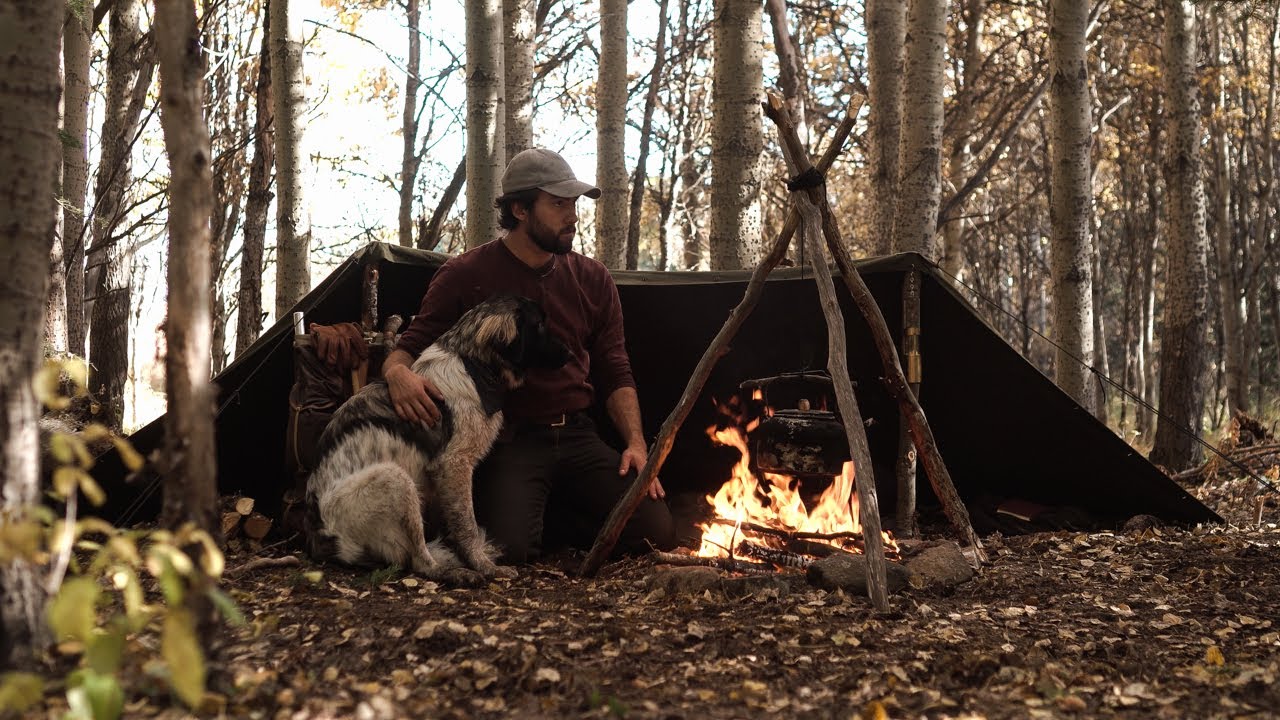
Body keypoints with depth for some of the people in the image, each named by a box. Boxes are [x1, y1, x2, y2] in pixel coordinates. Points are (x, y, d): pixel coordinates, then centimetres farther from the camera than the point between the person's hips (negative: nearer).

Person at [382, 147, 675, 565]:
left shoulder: (592, 279, 11)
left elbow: (615, 373, 13)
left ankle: (554, 514, 14)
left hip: (578, 437, 4)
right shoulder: (465, 276, 0)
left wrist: (636, 442, -3)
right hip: (506, 440, -4)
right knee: (509, 549, -29)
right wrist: (398, 372, -25)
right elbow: (410, 347, 2)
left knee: (657, 534, -12)